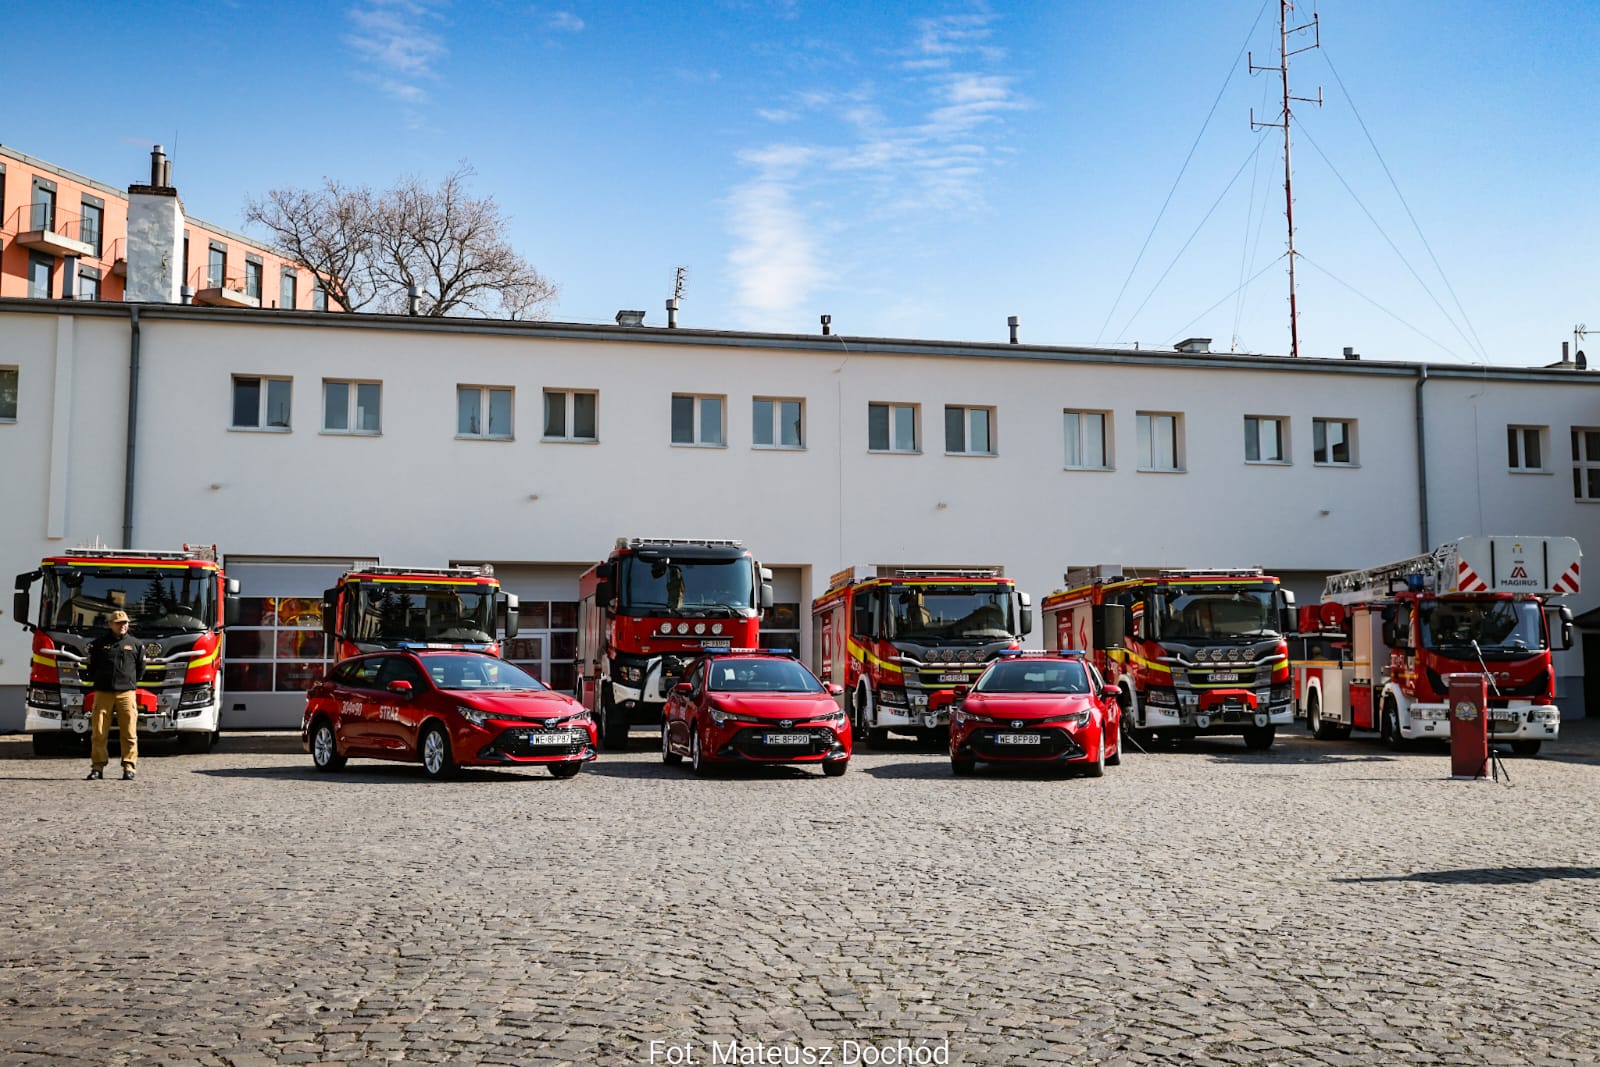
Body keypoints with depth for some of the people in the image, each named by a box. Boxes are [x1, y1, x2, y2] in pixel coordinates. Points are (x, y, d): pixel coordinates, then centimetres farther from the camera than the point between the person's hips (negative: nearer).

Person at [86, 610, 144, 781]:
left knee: (129, 733, -4)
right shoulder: (99, 643, 10)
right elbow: (91, 667, 16)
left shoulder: (134, 645, 12)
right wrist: (98, 681, 13)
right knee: (98, 733, -1)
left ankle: (129, 767, 0)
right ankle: (97, 767, 6)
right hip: (103, 693, 0)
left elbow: (141, 668, 19)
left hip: (127, 693, 0)